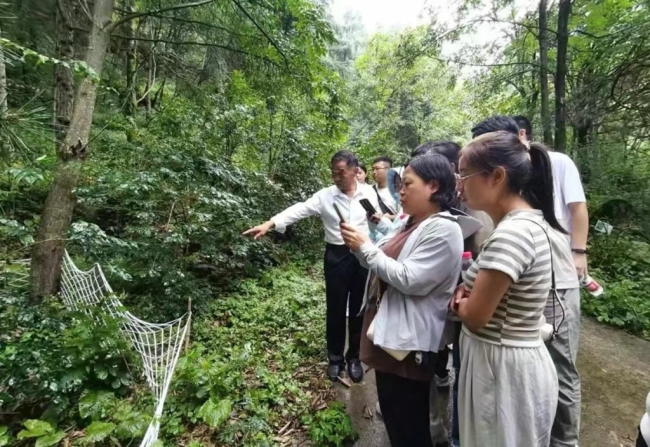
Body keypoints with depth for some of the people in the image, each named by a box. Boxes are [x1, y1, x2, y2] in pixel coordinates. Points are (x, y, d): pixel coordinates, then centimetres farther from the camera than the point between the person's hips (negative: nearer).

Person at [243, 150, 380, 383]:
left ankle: (354, 357, 30)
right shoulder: (325, 195, -6)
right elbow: (299, 209, -16)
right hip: (337, 256, -1)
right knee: (335, 308, 9)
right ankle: (335, 358, 29)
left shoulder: (369, 193, -1)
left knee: (359, 308, 11)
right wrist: (270, 223, -29)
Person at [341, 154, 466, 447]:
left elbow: (409, 279, -25)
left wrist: (366, 247, -18)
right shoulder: (410, 224, 10)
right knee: (392, 415, 24)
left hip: (409, 343, -9)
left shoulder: (443, 229, -18)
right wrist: (359, 248, -2)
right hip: (388, 335, 9)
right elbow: (383, 266, 15)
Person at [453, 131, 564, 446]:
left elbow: (474, 317, -23)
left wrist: (460, 299, -2)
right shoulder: (530, 220, 4)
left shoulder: (511, 233, -28)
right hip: (516, 362, 9)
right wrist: (471, 288, -4)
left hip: (503, 367, -9)